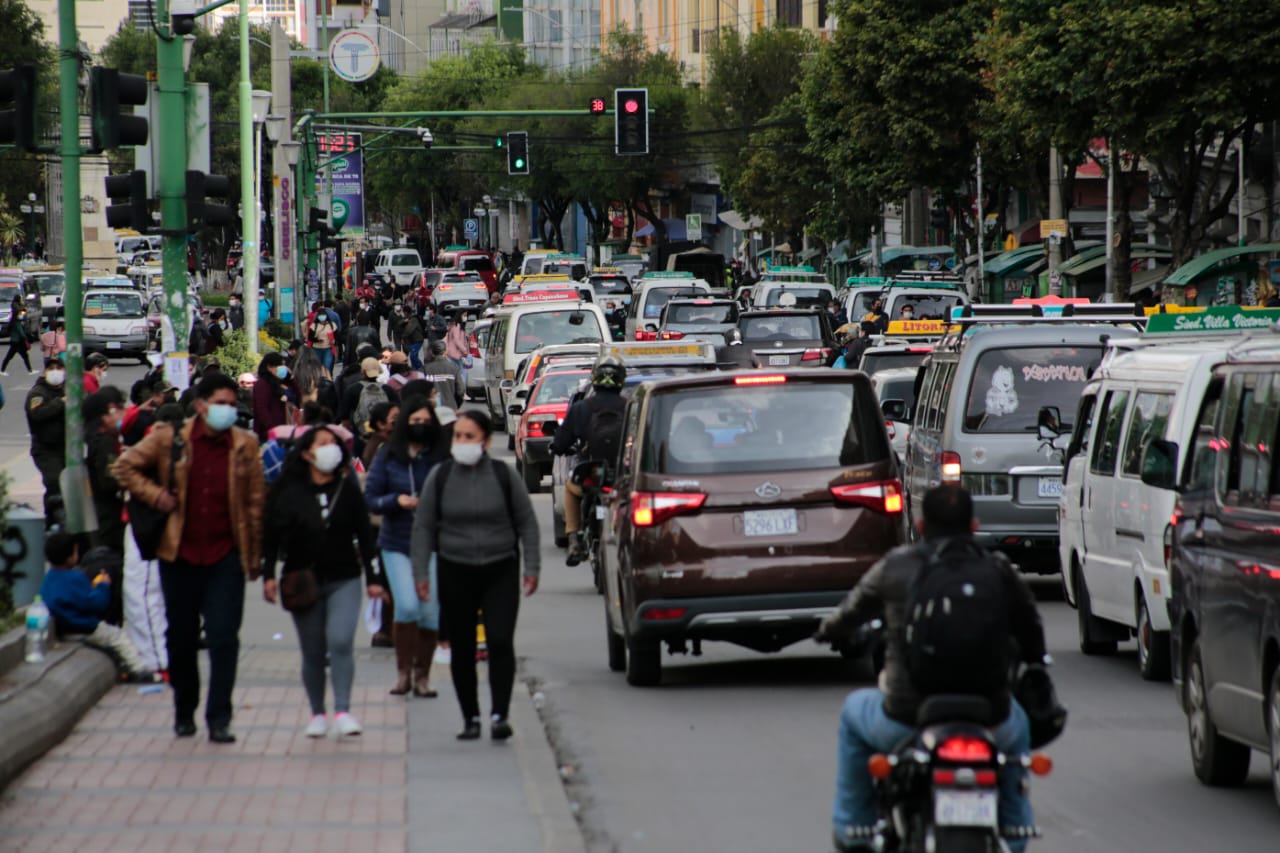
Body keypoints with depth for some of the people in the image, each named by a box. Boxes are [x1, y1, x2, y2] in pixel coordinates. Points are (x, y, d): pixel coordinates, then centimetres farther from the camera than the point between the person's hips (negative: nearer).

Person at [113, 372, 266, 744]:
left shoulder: (245, 445, 1)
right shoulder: (169, 439, -2)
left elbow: (255, 503, 6)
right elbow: (126, 466, 7)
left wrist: (255, 557, 6)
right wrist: (155, 495, -6)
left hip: (225, 557, -1)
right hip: (179, 555, 1)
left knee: (224, 639, -9)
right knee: (181, 638, 10)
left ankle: (219, 719, -5)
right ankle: (184, 711, 27)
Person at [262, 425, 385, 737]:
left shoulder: (348, 490, 2)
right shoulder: (289, 493, -2)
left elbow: (364, 535, 6)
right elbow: (273, 535, -1)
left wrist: (373, 577, 4)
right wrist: (268, 575, -8)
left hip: (344, 580, 0)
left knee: (341, 642, -16)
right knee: (313, 652, 6)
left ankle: (343, 711, -14)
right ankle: (317, 714, 17)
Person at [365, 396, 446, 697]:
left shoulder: (442, 458, 0)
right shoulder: (387, 458, 3)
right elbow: (370, 498, 3)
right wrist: (396, 500, -14)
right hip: (396, 544, 0)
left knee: (430, 612, 0)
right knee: (407, 606, -15)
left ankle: (422, 675, 15)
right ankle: (403, 671, 1)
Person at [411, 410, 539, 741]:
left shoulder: (504, 475, 0)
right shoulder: (440, 476, 1)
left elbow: (527, 523, 7)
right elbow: (423, 527, 6)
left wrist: (532, 567, 2)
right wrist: (421, 573, 1)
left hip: (501, 571, -1)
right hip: (455, 573, 1)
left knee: (501, 641, -13)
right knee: (462, 649, 5)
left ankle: (500, 714, -12)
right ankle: (470, 718, 14)